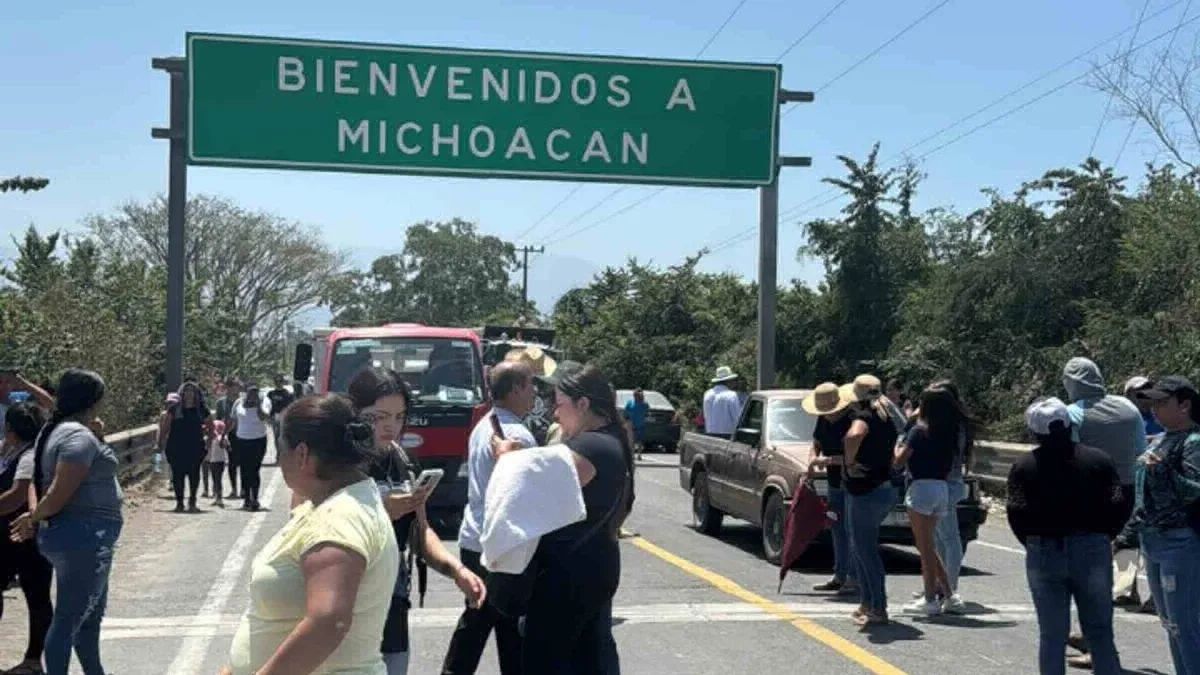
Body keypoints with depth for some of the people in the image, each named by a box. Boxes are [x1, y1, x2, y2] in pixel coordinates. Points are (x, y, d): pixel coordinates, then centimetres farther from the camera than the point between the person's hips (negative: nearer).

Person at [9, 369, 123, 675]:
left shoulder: (56, 430, 12)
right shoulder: (80, 436, -20)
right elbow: (59, 494, -23)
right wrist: (33, 518, -8)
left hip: (79, 537, 10)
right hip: (84, 538, -10)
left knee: (90, 614, 21)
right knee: (69, 618, -3)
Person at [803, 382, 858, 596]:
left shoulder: (853, 421, -20)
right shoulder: (823, 420, 5)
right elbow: (816, 443, 19)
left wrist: (827, 460, -24)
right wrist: (813, 458, -2)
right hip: (835, 483, 9)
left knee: (852, 531, -8)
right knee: (837, 530, 14)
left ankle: (855, 578, -3)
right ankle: (840, 576, 23)